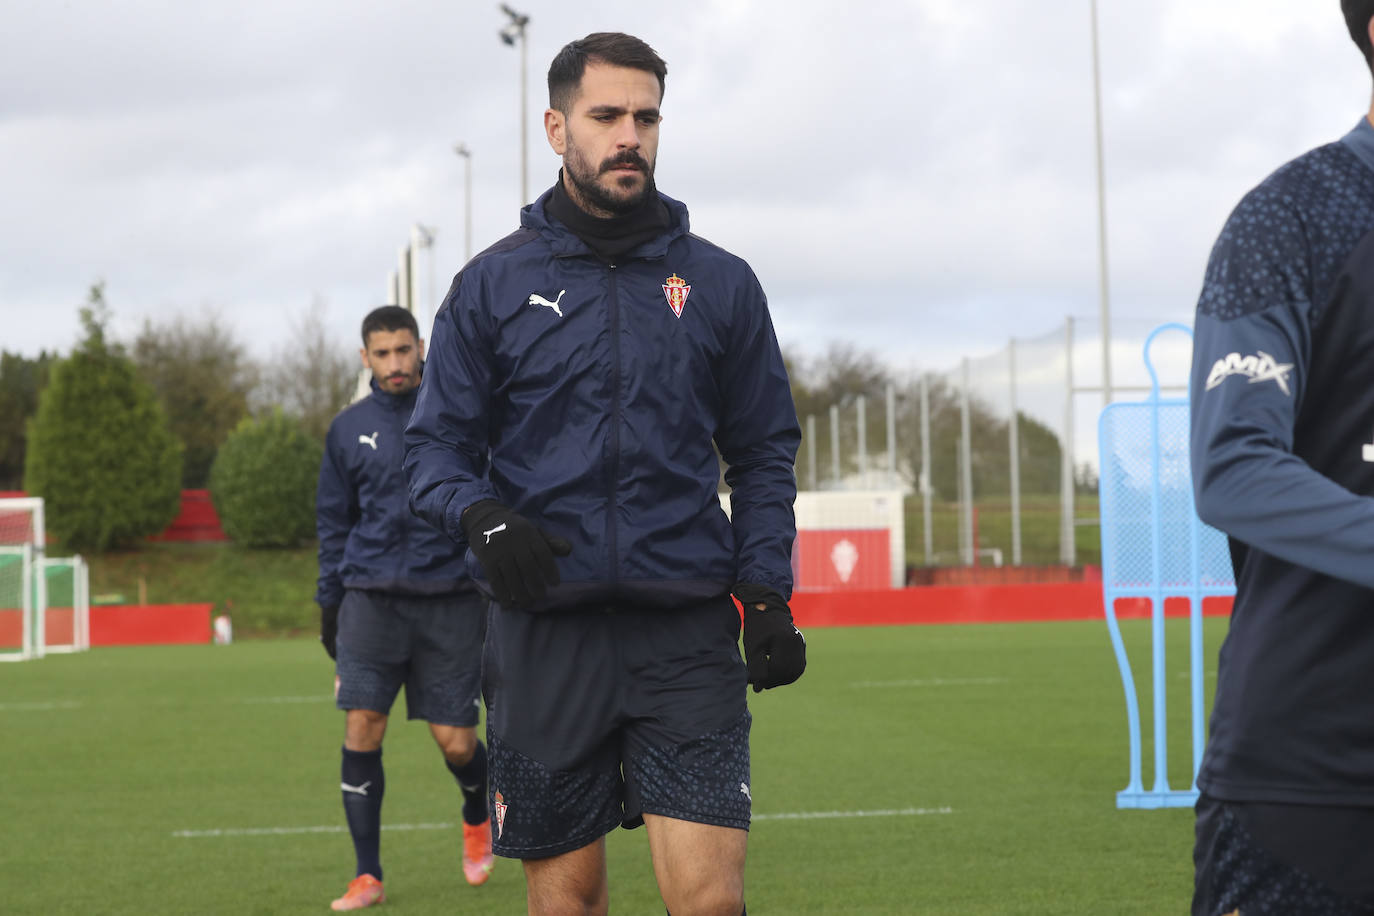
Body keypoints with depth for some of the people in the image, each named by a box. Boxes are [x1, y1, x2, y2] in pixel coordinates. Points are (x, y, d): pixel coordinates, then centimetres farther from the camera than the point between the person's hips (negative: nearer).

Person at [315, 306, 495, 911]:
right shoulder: (348, 430, 9)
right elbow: (333, 522, 16)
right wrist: (329, 602, 11)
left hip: (449, 598, -1)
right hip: (370, 596, 1)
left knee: (455, 742, -1)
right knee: (361, 729, -9)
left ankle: (477, 817, 34)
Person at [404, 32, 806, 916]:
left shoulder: (721, 283, 9)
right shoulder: (493, 284, 7)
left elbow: (764, 449, 12)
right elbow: (436, 443, 8)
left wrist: (768, 594, 1)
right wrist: (480, 516, -14)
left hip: (687, 631, 0)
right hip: (547, 631, 0)